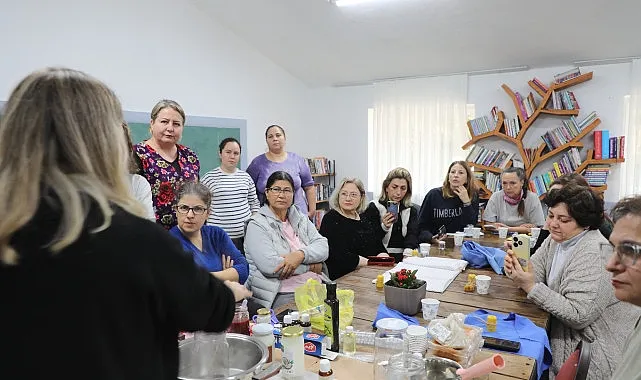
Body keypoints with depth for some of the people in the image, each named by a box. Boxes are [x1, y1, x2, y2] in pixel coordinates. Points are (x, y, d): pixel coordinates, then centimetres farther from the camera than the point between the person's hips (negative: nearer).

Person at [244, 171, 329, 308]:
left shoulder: (301, 219, 16)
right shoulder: (257, 225, -4)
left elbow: (323, 247, 3)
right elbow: (270, 266, -17)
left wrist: (301, 255, -18)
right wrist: (312, 266, -9)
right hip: (282, 294, -6)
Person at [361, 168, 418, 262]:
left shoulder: (411, 211, 17)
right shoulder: (374, 208, 4)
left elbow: (412, 235, 1)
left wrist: (408, 252, -21)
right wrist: (384, 227, -21)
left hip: (403, 257, 4)